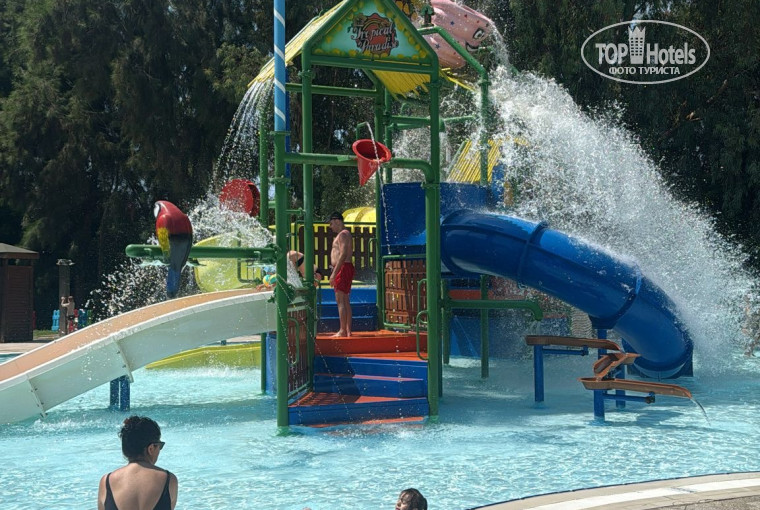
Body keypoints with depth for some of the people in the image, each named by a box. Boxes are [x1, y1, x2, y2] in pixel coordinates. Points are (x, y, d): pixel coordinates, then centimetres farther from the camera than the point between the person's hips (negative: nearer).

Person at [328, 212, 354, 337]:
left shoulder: (342, 234, -11)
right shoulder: (346, 234, 21)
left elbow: (343, 255, -21)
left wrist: (334, 273, -23)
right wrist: (335, 271, 20)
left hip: (342, 269, -11)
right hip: (345, 269, 11)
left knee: (340, 301, -11)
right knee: (345, 301, 10)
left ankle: (343, 331, -13)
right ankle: (348, 331, 11)